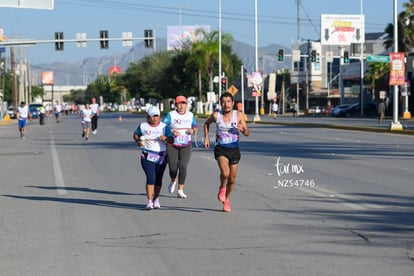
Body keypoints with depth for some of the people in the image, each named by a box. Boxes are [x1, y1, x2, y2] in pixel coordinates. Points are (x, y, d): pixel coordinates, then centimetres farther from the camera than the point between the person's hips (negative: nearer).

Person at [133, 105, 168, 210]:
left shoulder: (164, 126, 3)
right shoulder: (143, 126, 1)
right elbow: (135, 134, 16)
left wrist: (166, 138, -17)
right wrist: (138, 141, -4)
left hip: (161, 156, 2)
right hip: (147, 156, -2)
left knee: (158, 179, 7)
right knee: (151, 178, -14)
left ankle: (156, 199, 29)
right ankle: (149, 202, -11)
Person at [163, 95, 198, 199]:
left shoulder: (190, 115, 7)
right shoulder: (170, 115, -4)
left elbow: (195, 126, 18)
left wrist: (193, 130, -6)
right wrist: (172, 132, -27)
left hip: (186, 146, 2)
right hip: (172, 145, -2)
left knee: (183, 167, -12)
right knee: (173, 168, -4)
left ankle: (180, 191, -4)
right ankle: (173, 181, 33)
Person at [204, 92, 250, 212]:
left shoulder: (238, 115, -5)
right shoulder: (216, 115, -5)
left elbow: (247, 133, -3)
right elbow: (207, 124, 17)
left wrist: (242, 130, -25)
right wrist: (206, 138, 8)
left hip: (234, 150, 2)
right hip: (221, 149, -2)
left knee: (232, 179, 9)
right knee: (225, 173, -26)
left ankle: (226, 199, 35)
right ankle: (222, 188, 7)